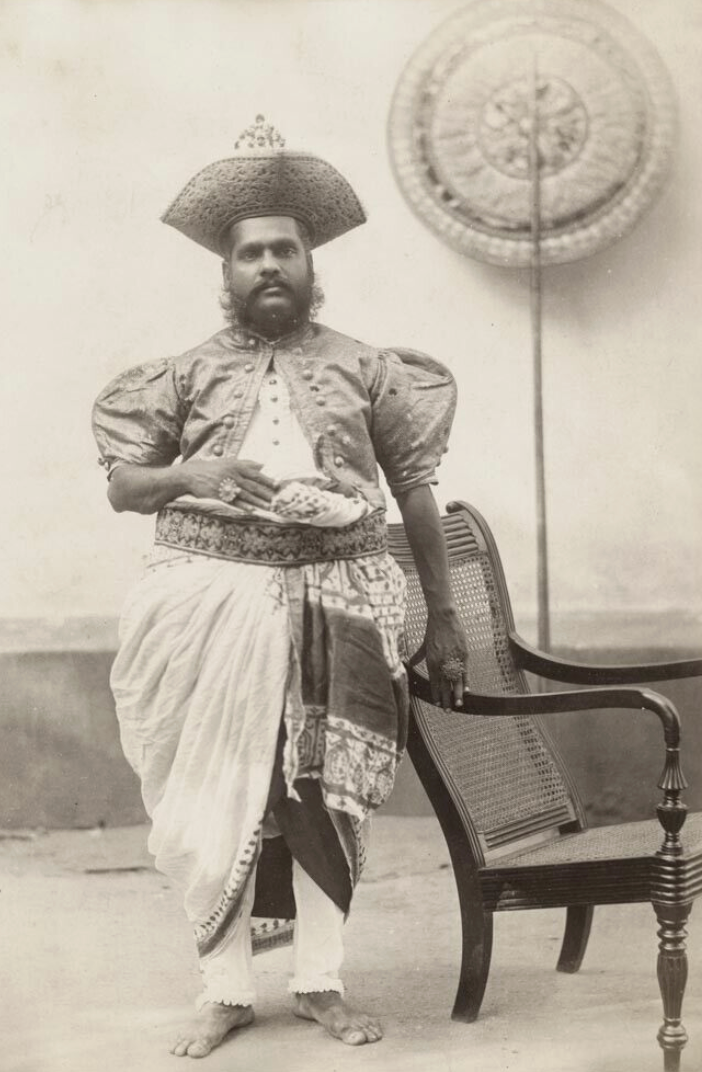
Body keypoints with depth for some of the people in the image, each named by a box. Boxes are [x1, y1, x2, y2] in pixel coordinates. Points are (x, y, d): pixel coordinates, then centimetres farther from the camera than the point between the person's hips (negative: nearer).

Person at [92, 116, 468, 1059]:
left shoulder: (365, 369, 8)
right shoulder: (187, 374, 8)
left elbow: (415, 491, 9)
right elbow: (121, 485, 6)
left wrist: (444, 616, 7)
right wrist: (190, 474, -15)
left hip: (335, 605, 0)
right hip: (216, 602, 0)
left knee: (324, 794, 3)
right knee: (221, 797, 0)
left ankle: (320, 980, 16)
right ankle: (227, 988, 11)